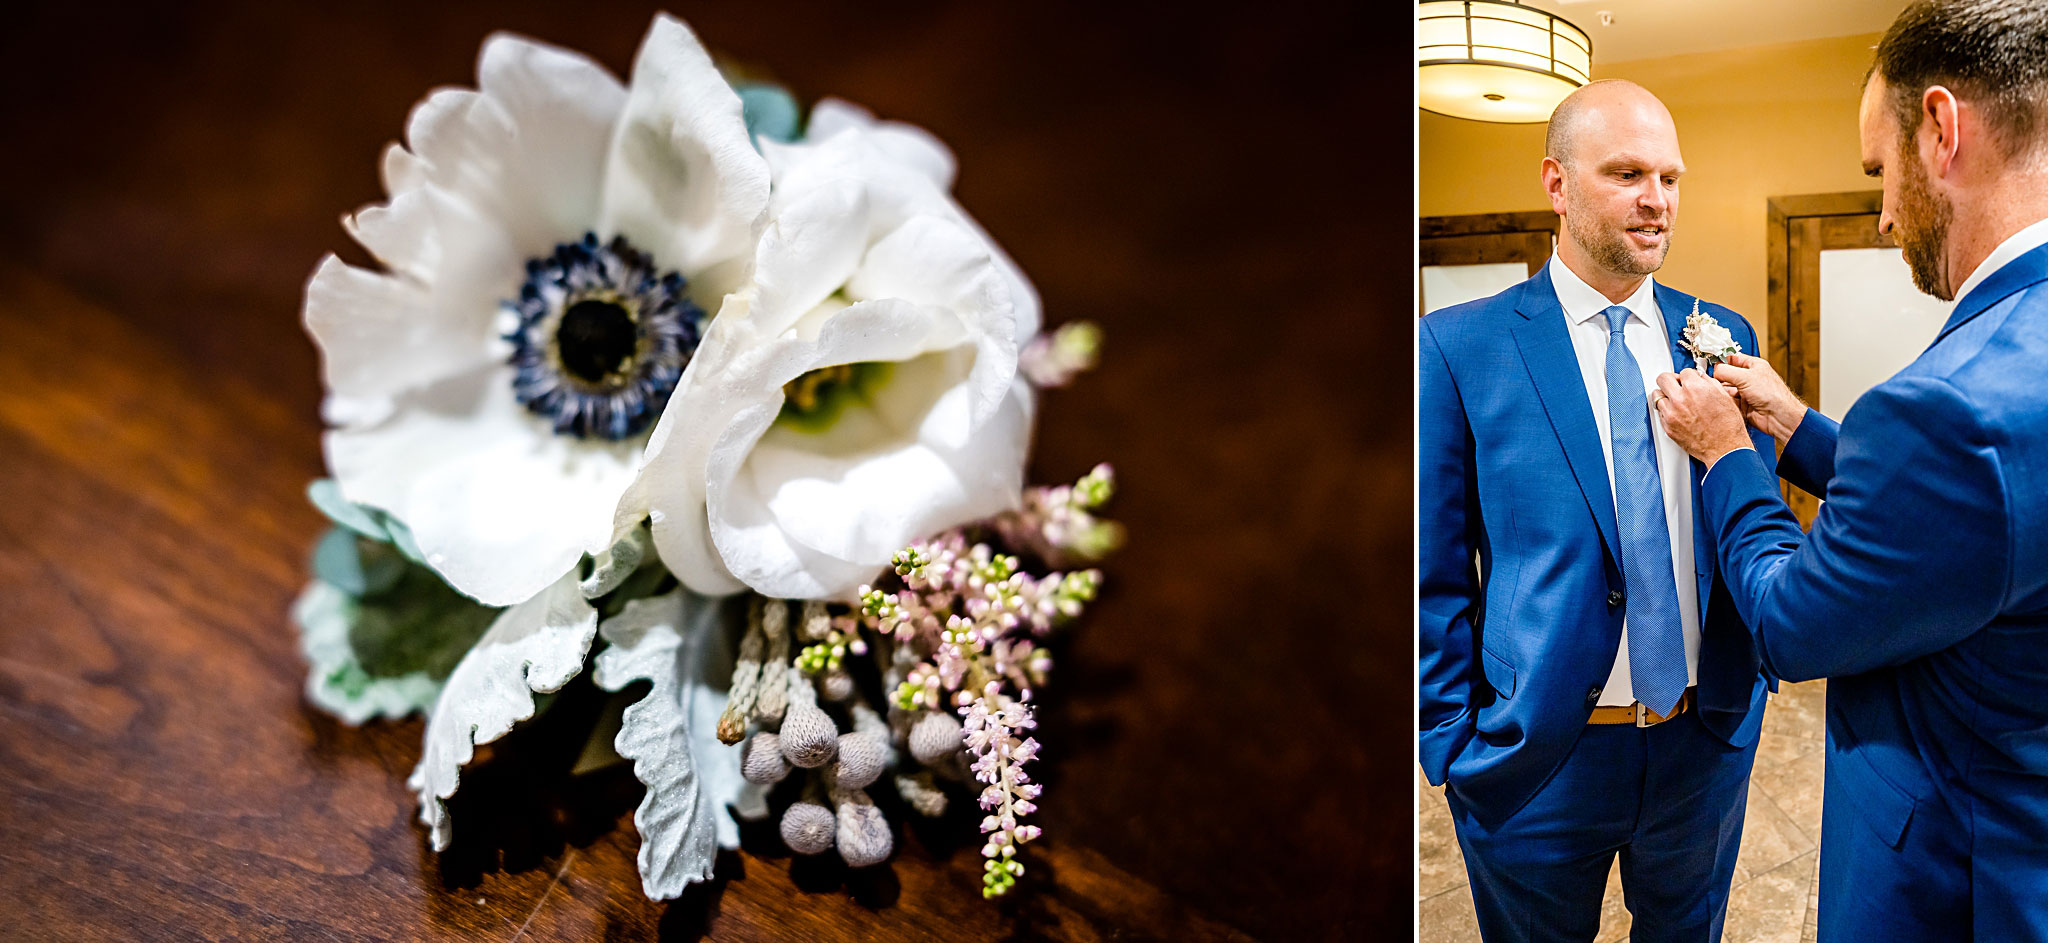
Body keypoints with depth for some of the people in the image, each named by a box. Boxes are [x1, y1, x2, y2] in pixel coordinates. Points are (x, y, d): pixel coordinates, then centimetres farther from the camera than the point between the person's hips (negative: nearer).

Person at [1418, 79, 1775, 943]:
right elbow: (1434, 578, -9)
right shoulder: (1459, 349, -11)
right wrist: (1456, 748, -10)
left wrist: (1750, 677, 3)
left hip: (1708, 739, 4)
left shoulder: (1723, 337, 2)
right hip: (1536, 761, -4)